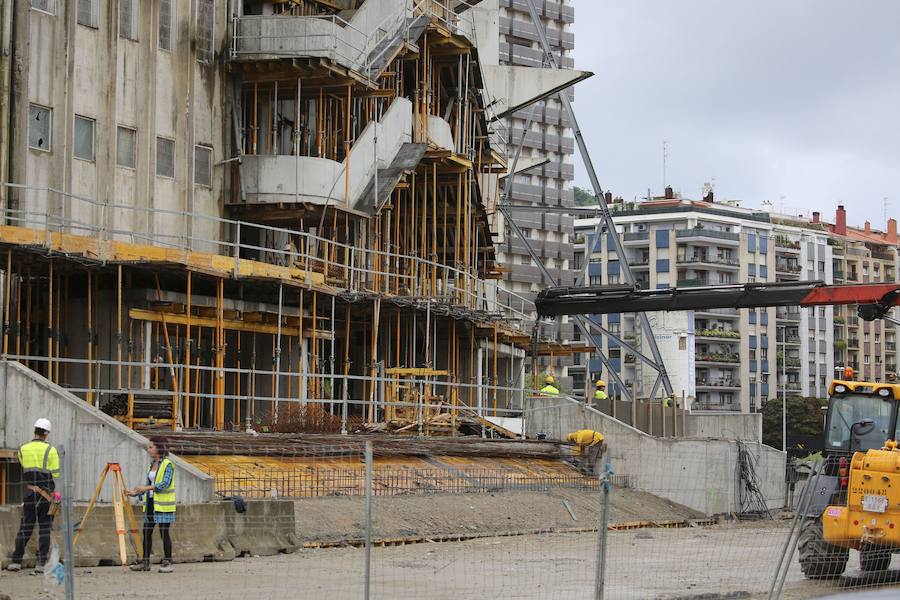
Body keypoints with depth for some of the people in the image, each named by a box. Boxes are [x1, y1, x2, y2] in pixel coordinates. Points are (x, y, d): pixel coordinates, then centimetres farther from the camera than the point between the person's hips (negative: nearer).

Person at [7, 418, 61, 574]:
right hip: (46, 493, -3)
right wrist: (56, 492, 8)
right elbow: (56, 474, -6)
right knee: (45, 528, 2)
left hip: (29, 492, 3)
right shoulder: (50, 450, -6)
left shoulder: (23, 449, 3)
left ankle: (16, 561, 9)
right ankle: (41, 563, -2)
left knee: (25, 527, 9)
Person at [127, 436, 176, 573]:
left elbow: (165, 484, -20)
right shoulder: (151, 464, 15)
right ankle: (145, 562, 12)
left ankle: (167, 562, 0)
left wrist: (146, 488, -25)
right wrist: (136, 492, 8)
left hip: (163, 505, -8)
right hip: (150, 503, 8)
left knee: (164, 532, -5)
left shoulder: (167, 464, -9)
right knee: (146, 532, 7)